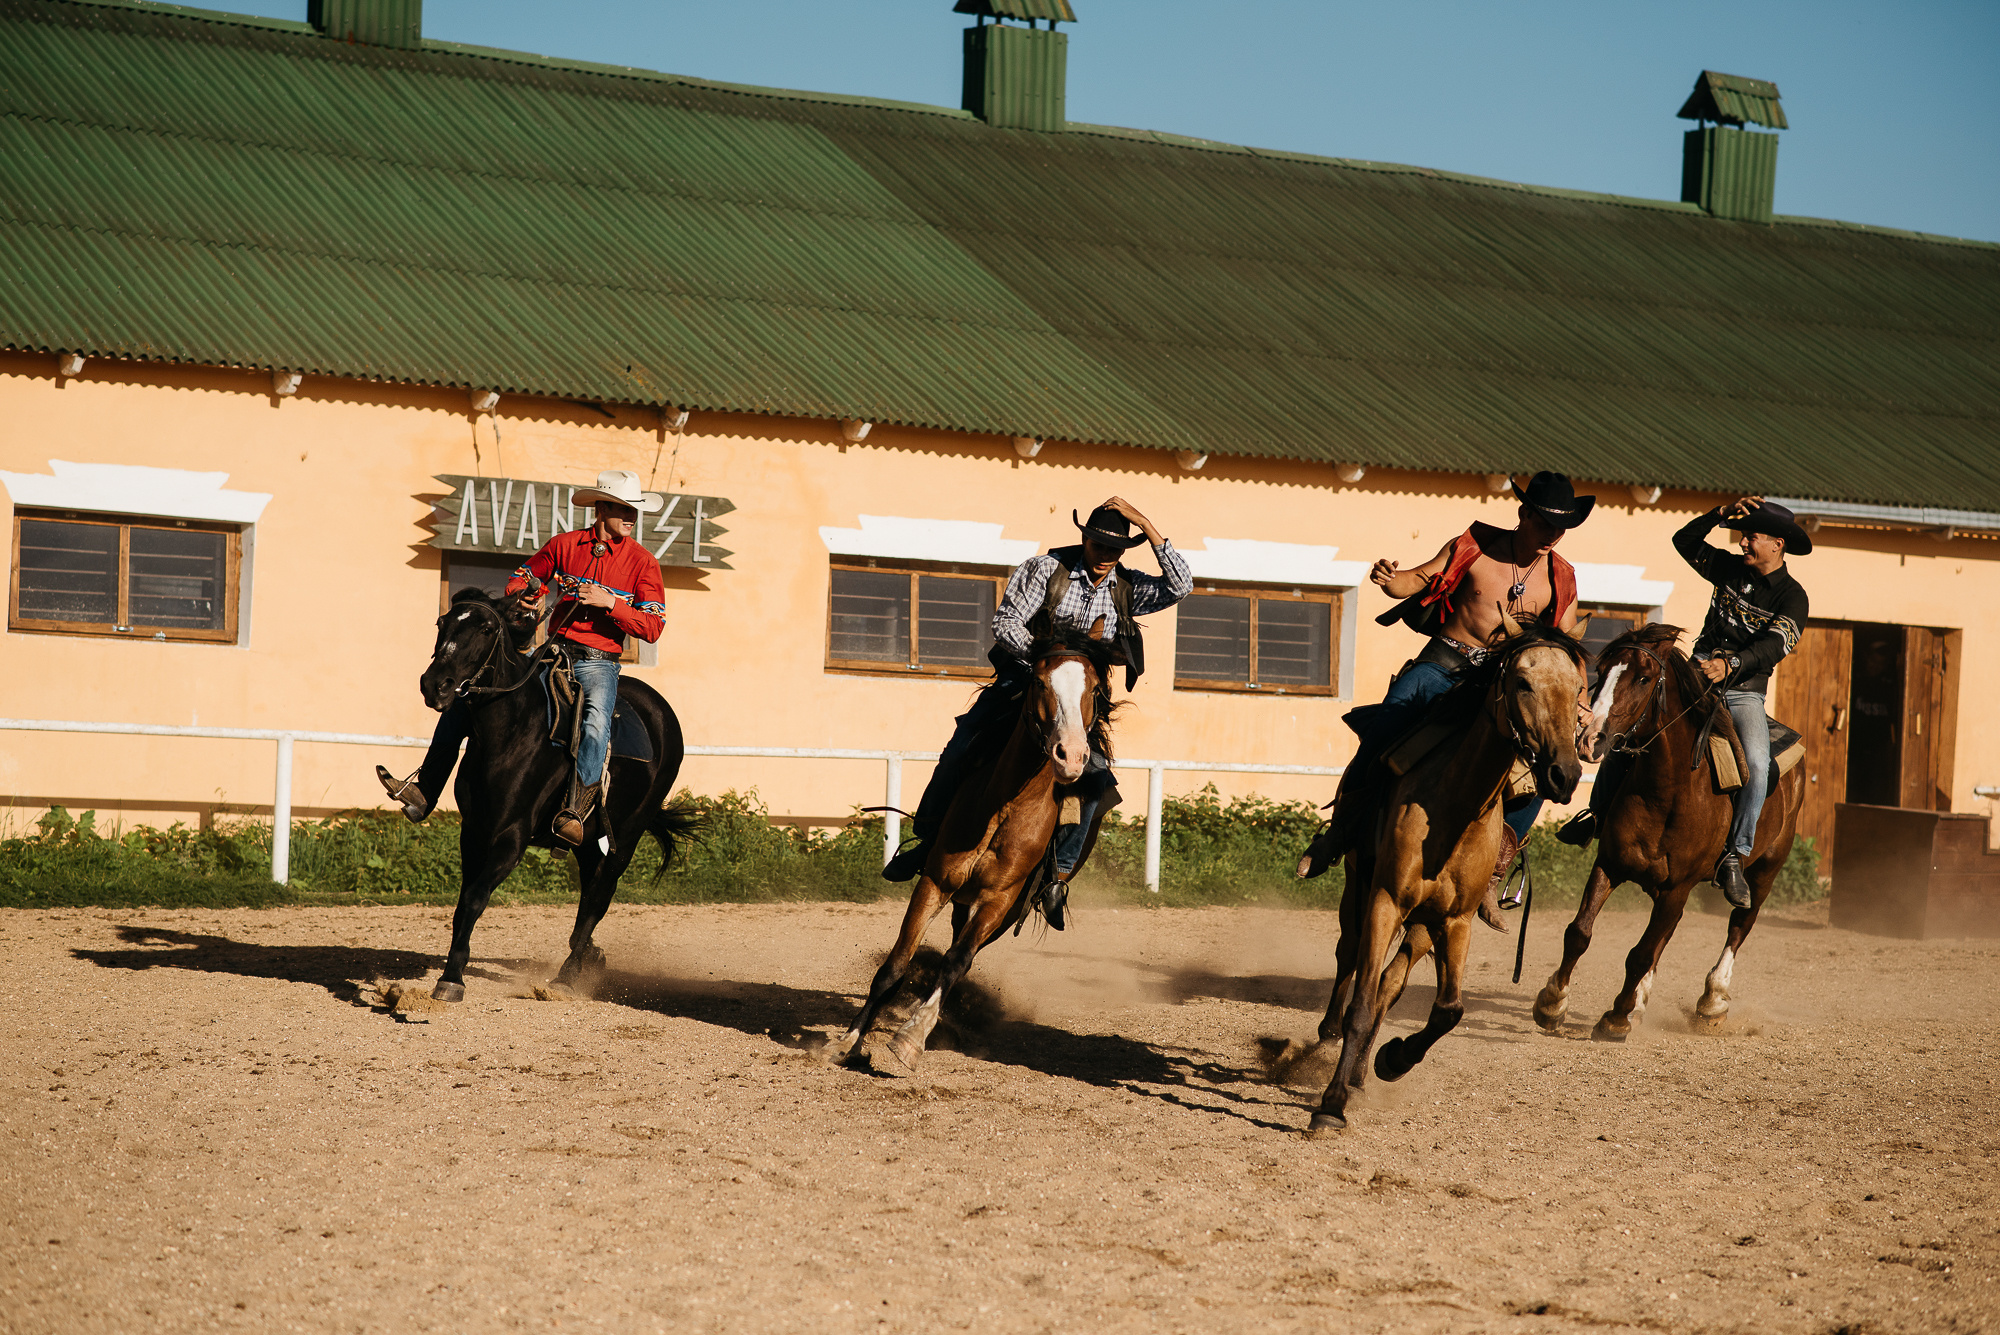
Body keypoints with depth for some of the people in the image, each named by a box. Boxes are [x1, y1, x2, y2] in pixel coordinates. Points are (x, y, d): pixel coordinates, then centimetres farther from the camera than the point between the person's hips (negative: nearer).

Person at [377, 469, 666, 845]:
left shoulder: (642, 562, -2)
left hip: (599, 663, -4)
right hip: (553, 654, 4)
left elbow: (653, 628, -7)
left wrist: (609, 603, -20)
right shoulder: (564, 545, 6)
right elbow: (523, 576, 20)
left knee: (597, 720, -39)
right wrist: (522, 597, -3)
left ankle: (576, 813, -42)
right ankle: (423, 792, -2)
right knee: (465, 700, -5)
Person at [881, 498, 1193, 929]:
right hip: (1022, 679, -1)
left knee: (1094, 776, -22)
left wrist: (1145, 524, -15)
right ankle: (927, 840, 0)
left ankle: (1059, 874, -15)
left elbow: (1180, 586, -12)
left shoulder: (1127, 589, 3)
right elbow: (1006, 621, -8)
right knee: (961, 748, -17)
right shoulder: (1046, 570, -4)